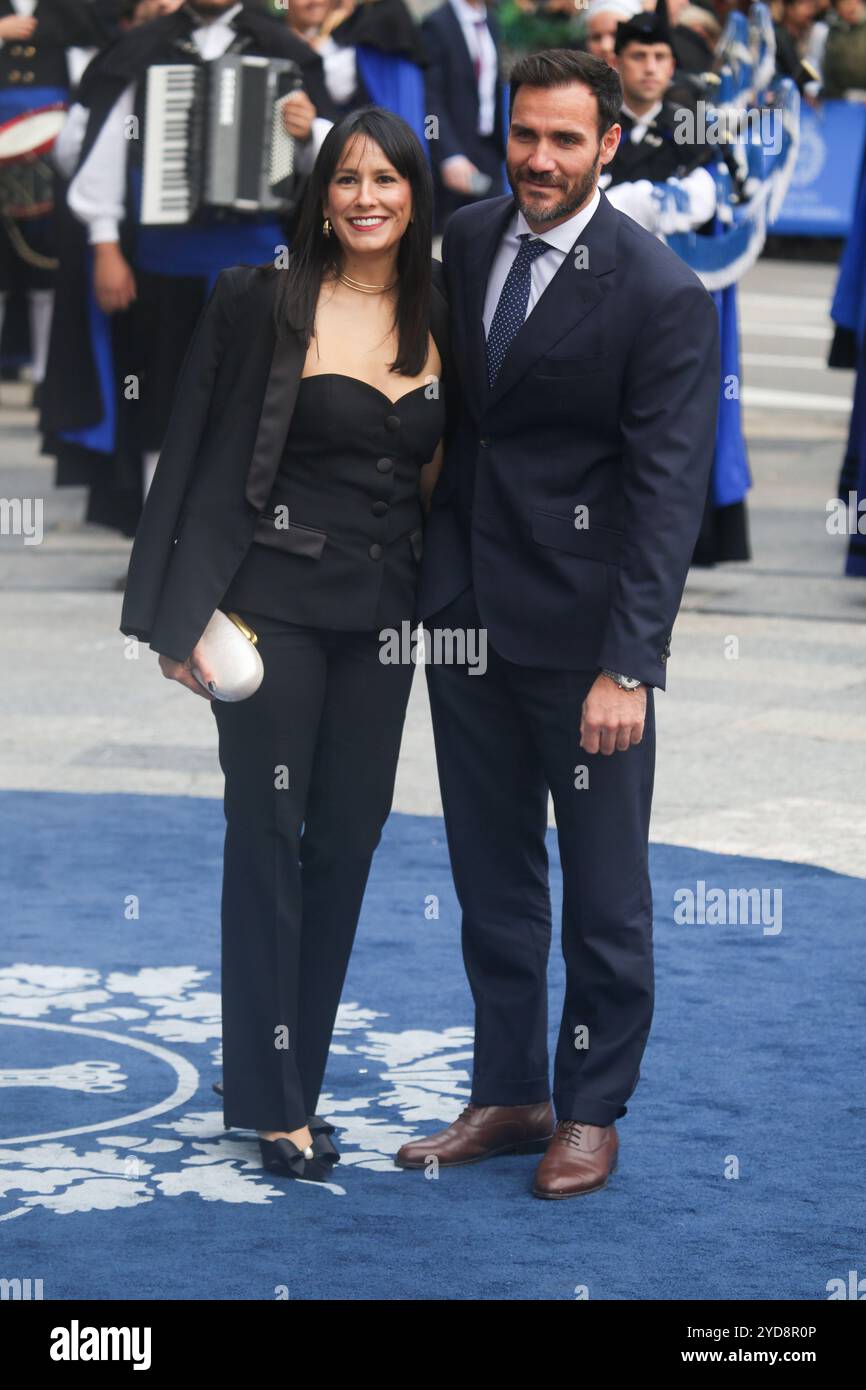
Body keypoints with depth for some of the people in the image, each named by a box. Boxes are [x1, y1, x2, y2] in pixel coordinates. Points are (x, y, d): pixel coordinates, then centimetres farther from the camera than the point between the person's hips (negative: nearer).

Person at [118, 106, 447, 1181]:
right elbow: (199, 460, -7)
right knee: (269, 839, -1)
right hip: (278, 601, -5)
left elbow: (442, 475, 14)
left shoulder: (437, 323, 7)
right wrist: (183, 618, -10)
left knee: (347, 843, 8)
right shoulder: (260, 304, -6)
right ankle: (269, 1102, 6)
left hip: (382, 616, 5)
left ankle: (296, 1081, 19)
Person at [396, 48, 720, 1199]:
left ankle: (591, 1110, 19)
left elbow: (668, 491, -16)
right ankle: (507, 1093, 26)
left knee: (603, 879, 5)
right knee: (490, 867, 14)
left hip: (580, 620, -6)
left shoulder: (661, 295, -14)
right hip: (466, 605, 6)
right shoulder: (465, 240, 4)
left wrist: (629, 665, -21)